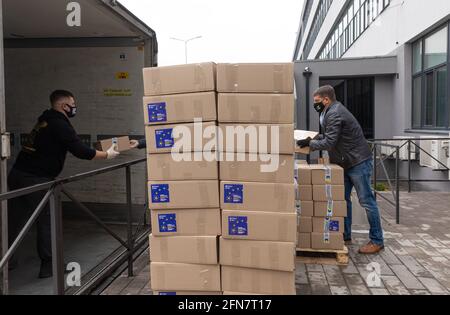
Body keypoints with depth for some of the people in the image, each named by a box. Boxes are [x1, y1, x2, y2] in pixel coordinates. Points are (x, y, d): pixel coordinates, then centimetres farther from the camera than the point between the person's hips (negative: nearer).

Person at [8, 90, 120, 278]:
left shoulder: (46, 120, 17)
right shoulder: (60, 124, -11)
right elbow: (80, 151, -16)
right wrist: (107, 155, -3)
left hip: (18, 174, 9)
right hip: (36, 179, -9)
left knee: (15, 220, 15)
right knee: (47, 221, 2)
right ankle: (48, 265, 9)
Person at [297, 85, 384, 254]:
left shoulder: (334, 114, -19)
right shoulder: (333, 111, 13)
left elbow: (329, 143, -24)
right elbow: (329, 136, 18)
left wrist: (310, 143, -13)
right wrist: (312, 139, 6)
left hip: (359, 162, -10)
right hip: (347, 163, 10)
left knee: (366, 201, -3)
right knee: (343, 199, 12)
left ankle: (377, 241, 7)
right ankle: (345, 236, 22)